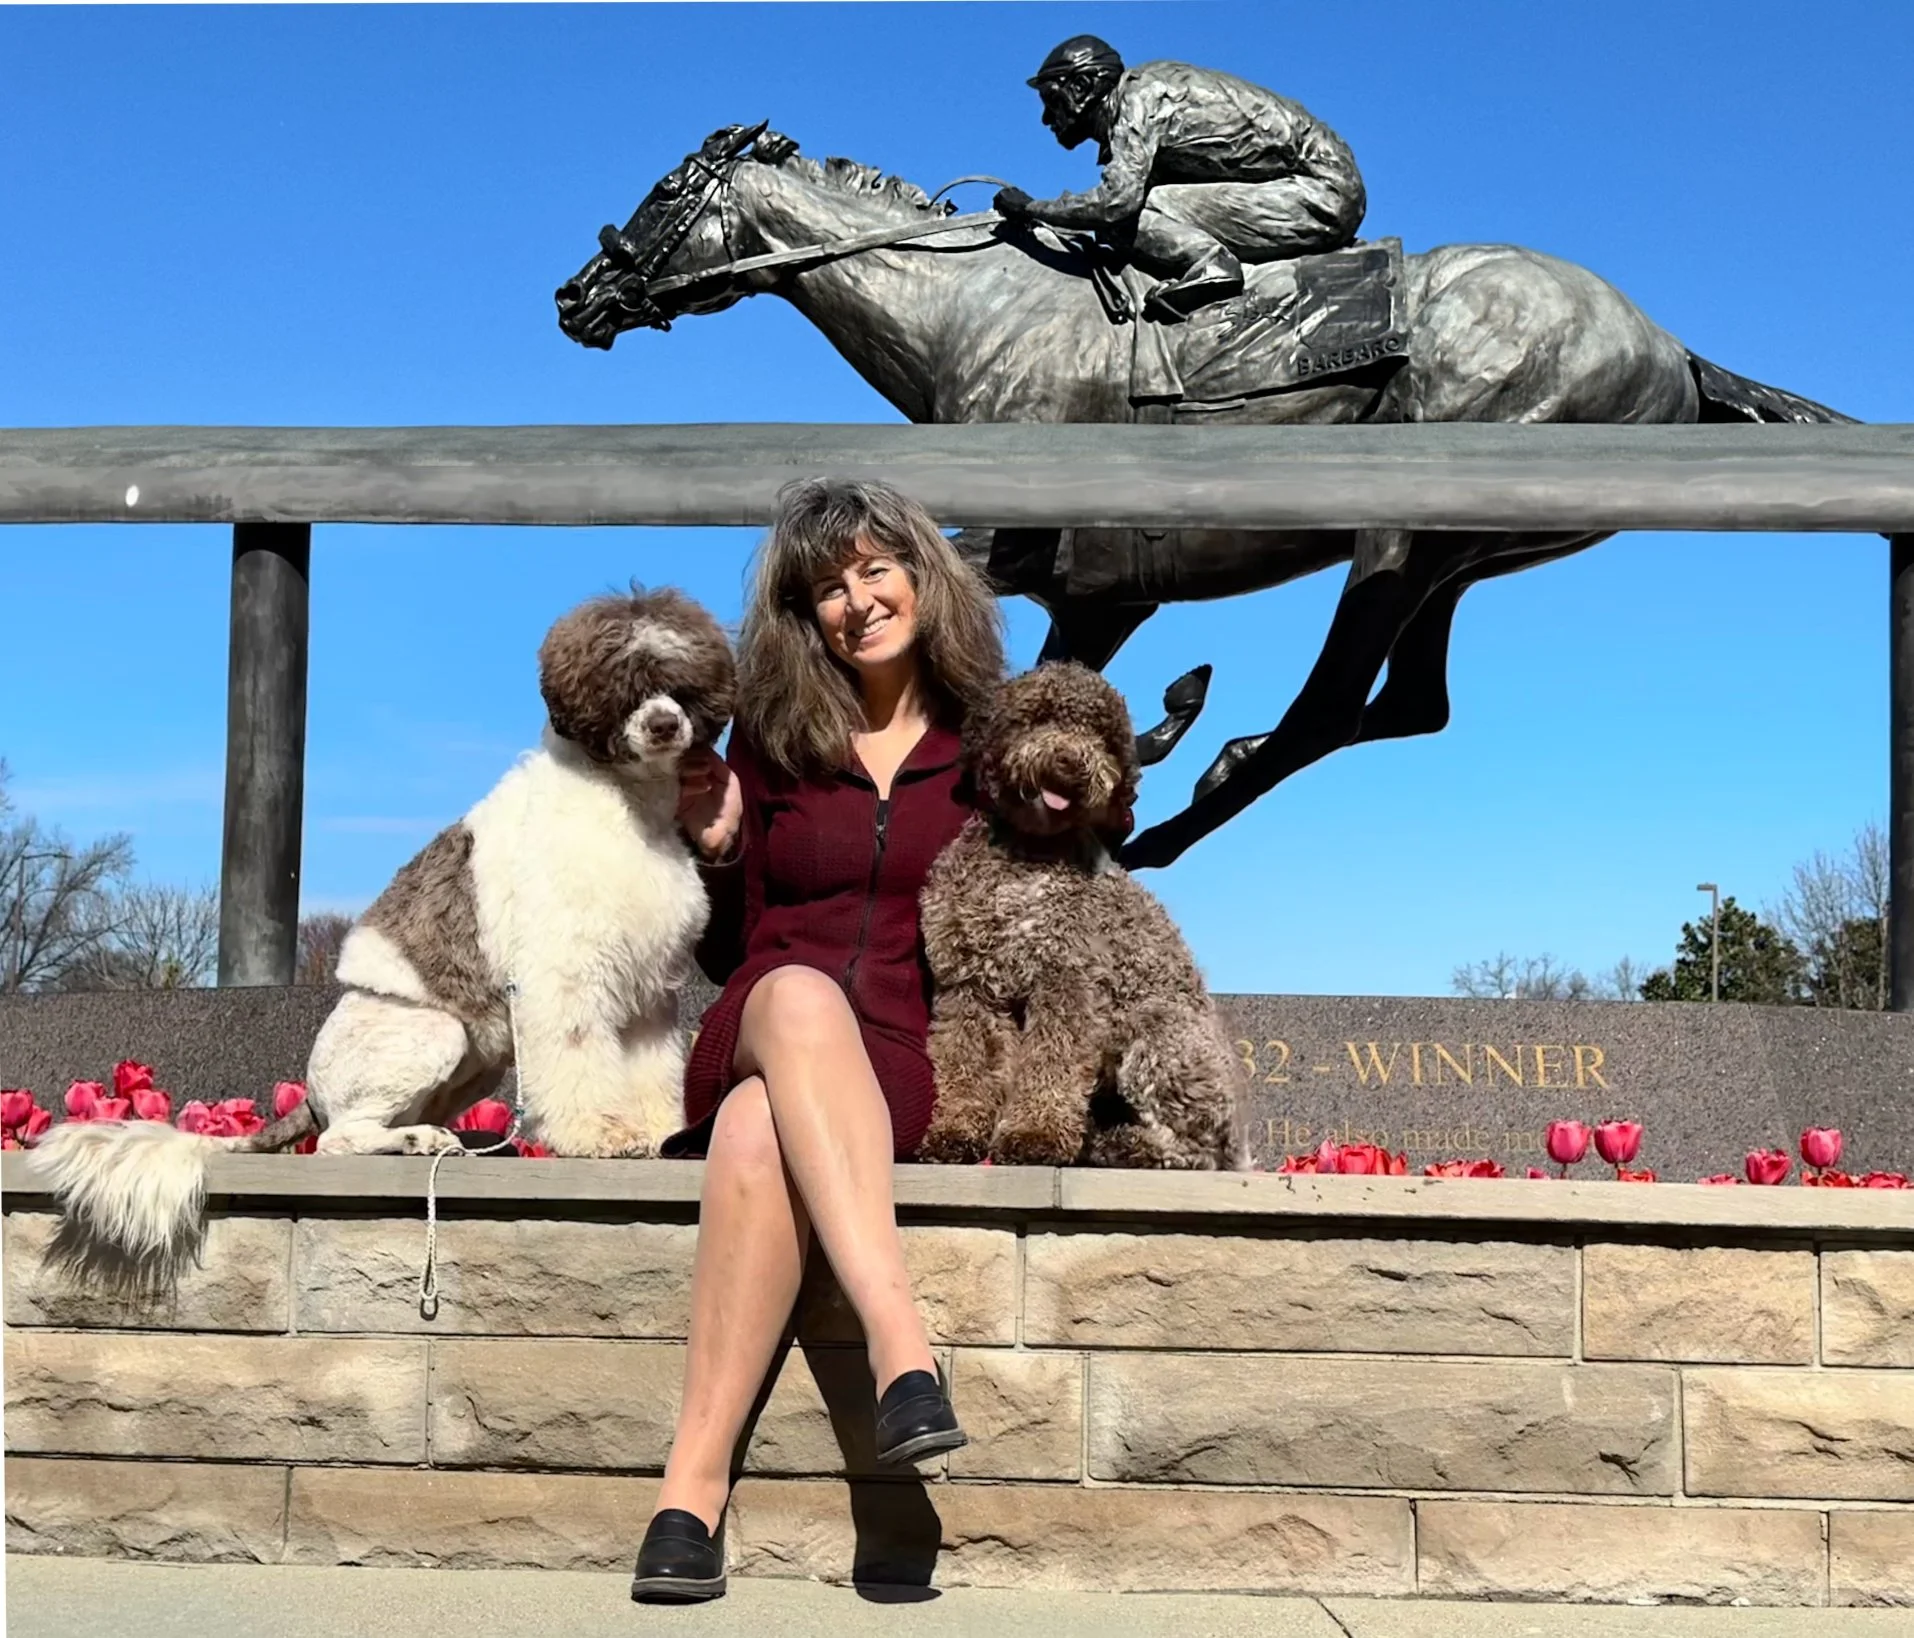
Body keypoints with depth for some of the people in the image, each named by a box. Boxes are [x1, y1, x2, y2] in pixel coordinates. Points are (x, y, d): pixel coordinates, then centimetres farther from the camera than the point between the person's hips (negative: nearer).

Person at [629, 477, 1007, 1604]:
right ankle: (904, 1347, -51)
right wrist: (717, 848, -2)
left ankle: (696, 1485, -42)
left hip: (902, 1066, -1)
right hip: (751, 1038, 1)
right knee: (800, 996, -39)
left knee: (760, 1130, -38)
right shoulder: (769, 738, 14)